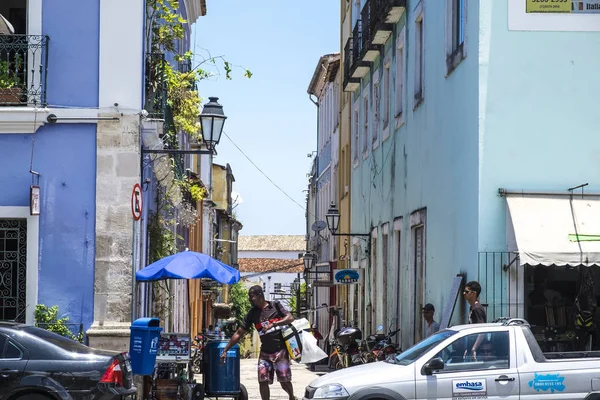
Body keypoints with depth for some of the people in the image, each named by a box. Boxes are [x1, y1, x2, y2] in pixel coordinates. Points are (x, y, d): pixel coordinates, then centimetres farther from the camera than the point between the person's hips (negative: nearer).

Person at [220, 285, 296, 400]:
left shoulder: (275, 305, -2)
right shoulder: (252, 313, 5)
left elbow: (290, 318, -11)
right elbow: (239, 333, 5)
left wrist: (273, 324, -24)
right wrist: (225, 350, 0)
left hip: (281, 350, -3)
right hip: (265, 352, 3)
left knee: (284, 381, -1)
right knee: (263, 381, -6)